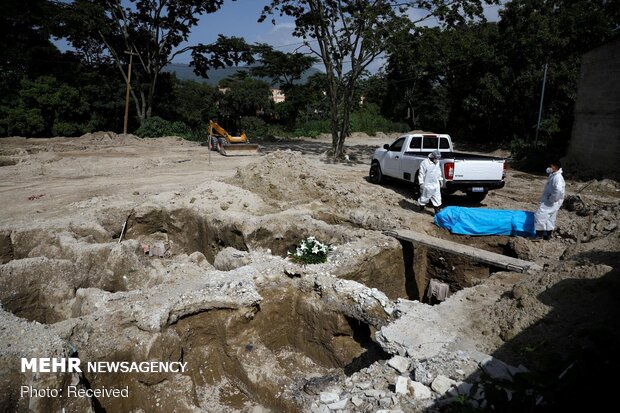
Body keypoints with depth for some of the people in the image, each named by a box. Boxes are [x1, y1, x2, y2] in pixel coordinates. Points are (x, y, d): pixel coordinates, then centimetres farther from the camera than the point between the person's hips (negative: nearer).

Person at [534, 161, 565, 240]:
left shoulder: (557, 177, -19)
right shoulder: (553, 176, 13)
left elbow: (558, 191, -32)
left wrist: (550, 199, -23)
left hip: (551, 202, -11)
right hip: (549, 201, 11)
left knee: (539, 215, -12)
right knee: (550, 218, 16)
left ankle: (539, 234, -8)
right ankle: (547, 235, 24)